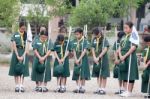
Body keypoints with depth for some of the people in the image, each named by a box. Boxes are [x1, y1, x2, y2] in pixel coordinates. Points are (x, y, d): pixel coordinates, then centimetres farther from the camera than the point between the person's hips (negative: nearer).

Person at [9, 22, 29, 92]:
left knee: (23, 69, -3)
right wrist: (17, 56, -12)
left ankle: (21, 86, -4)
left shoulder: (26, 35, 3)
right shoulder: (15, 35, 0)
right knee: (16, 69, -2)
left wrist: (23, 56, -11)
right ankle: (17, 86, -1)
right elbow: (14, 46, -3)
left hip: (24, 53, 1)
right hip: (16, 53, -1)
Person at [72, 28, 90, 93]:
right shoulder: (74, 41, 6)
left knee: (83, 73, -5)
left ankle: (82, 88, 2)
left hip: (83, 58, -4)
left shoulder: (84, 41, -7)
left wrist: (79, 59, -16)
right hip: (76, 59, 4)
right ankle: (78, 87, 10)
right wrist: (76, 59, -7)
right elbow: (74, 51, 5)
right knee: (76, 74, 4)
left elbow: (84, 51, -12)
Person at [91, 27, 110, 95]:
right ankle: (99, 88, 15)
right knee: (98, 75, 9)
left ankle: (103, 89, -1)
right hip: (96, 59, 6)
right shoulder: (94, 40, 9)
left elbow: (105, 49, -13)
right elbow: (93, 49, 7)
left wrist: (99, 57, -17)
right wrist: (94, 58, -8)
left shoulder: (104, 40, -6)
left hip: (103, 58, -5)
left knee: (103, 75, -3)